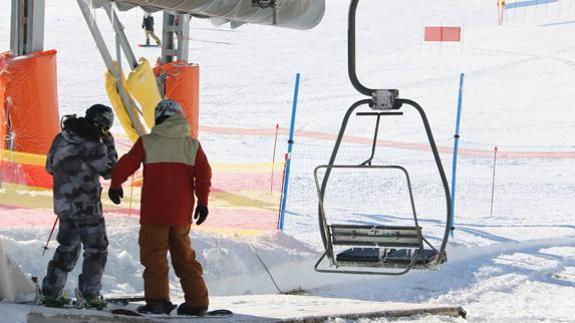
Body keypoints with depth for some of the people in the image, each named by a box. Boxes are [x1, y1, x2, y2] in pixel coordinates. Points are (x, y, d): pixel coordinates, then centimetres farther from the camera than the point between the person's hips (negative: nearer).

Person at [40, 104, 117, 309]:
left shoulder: (61, 138, 3)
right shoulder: (93, 146, -19)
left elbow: (50, 166, 14)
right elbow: (110, 171, -7)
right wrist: (110, 145, 0)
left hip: (62, 202, 7)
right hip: (86, 205, -7)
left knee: (67, 246, 19)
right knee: (96, 248, 6)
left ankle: (50, 292, 18)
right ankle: (89, 294, 2)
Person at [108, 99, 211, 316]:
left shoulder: (147, 143, -3)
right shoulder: (192, 145, 5)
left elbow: (126, 164, 0)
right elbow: (204, 174, 0)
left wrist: (115, 185, 16)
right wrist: (203, 202, 8)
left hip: (155, 211, -3)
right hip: (182, 213, 4)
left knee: (154, 255, 1)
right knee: (184, 255, 14)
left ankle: (157, 299, -9)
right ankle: (196, 301, 10)